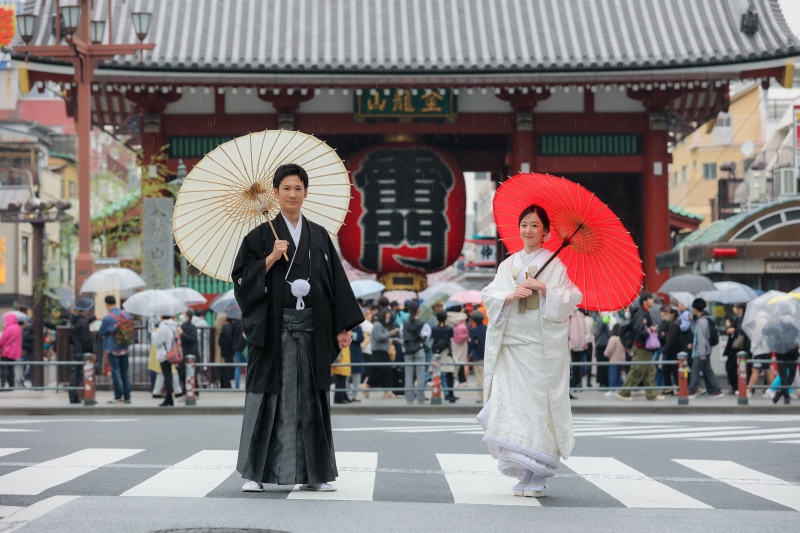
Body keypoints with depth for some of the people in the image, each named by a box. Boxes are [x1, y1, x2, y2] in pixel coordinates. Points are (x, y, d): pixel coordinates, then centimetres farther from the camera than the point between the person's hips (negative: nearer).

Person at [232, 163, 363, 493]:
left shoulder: (320, 236, 12)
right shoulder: (261, 236, 3)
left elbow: (336, 282, 10)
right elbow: (242, 279, -2)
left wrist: (342, 327, 5)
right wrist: (270, 259, -15)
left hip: (312, 328, 3)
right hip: (274, 327, -3)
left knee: (310, 397, 5)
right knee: (268, 395, -4)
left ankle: (312, 473, 11)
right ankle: (255, 472, 1)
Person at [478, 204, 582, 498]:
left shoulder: (555, 264, 5)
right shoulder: (508, 265, 16)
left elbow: (571, 298, -4)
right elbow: (490, 296, 6)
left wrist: (542, 287, -15)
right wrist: (512, 295, -12)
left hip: (543, 347, -3)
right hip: (511, 345, 4)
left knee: (539, 405, -6)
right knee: (509, 405, -5)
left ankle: (537, 477, -2)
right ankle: (523, 472, 1)